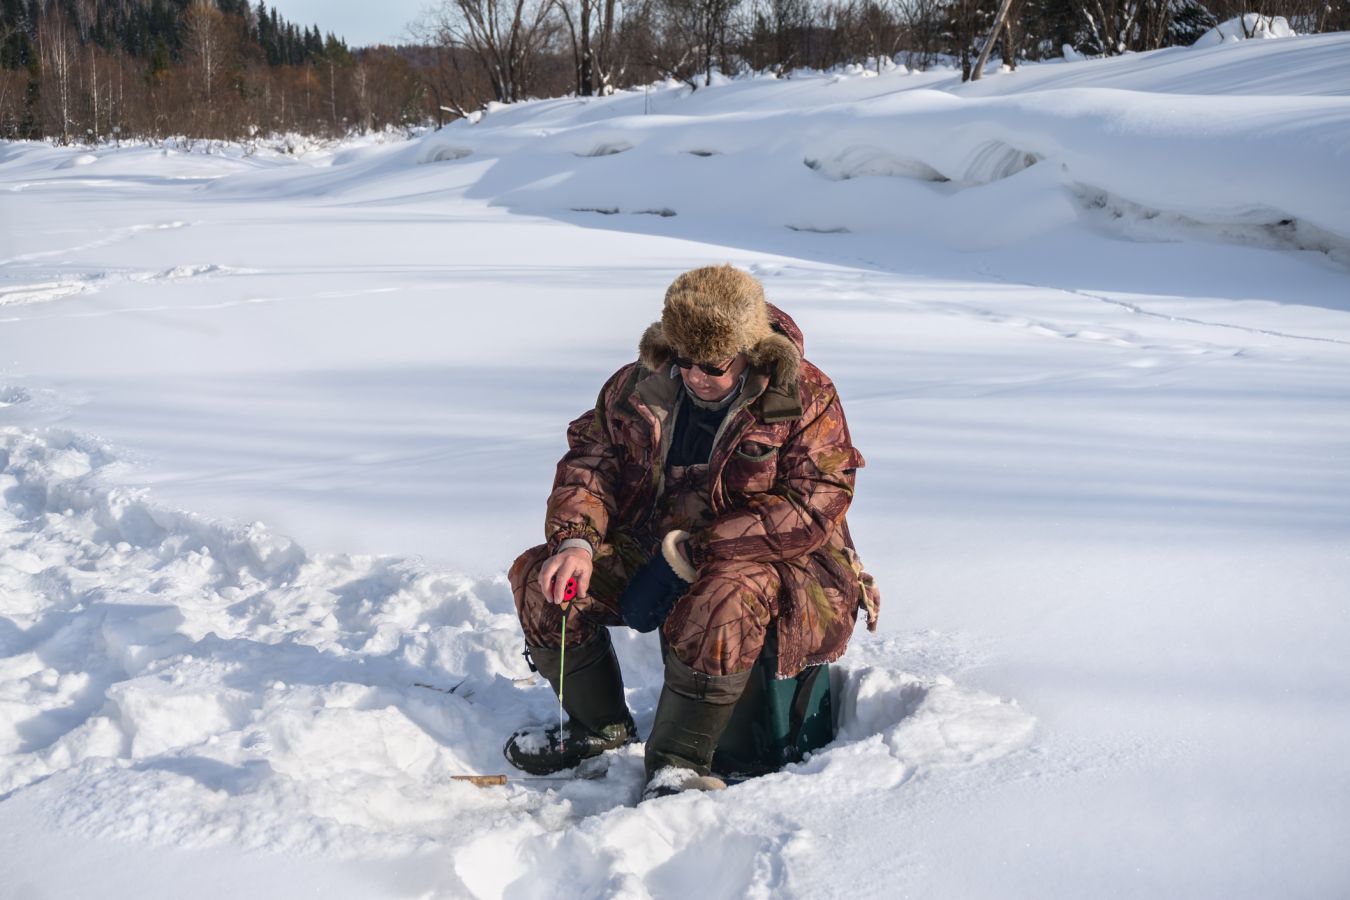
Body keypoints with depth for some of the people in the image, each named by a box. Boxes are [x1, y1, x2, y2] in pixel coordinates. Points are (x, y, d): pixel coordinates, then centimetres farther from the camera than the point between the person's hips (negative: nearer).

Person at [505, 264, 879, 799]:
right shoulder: (640, 384, 0)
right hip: (648, 549, 5)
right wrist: (574, 541, -17)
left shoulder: (805, 398, -14)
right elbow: (590, 457, 5)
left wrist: (688, 554, -27)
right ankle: (601, 726, 11)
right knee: (539, 579, -10)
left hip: (773, 561, -5)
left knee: (728, 597, -40)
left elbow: (810, 507, -23)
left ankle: (678, 764, -25)